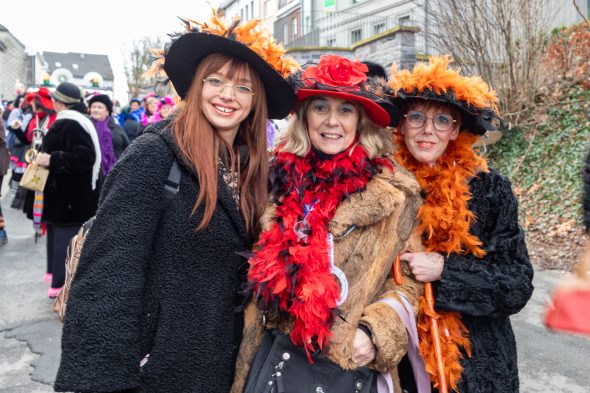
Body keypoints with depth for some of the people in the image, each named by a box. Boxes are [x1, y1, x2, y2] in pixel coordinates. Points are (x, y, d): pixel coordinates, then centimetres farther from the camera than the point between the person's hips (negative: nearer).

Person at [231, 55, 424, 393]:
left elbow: (408, 280, -1)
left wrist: (376, 333, -16)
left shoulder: (393, 191, -9)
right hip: (277, 357, 3)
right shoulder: (282, 175, -1)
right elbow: (260, 274, 7)